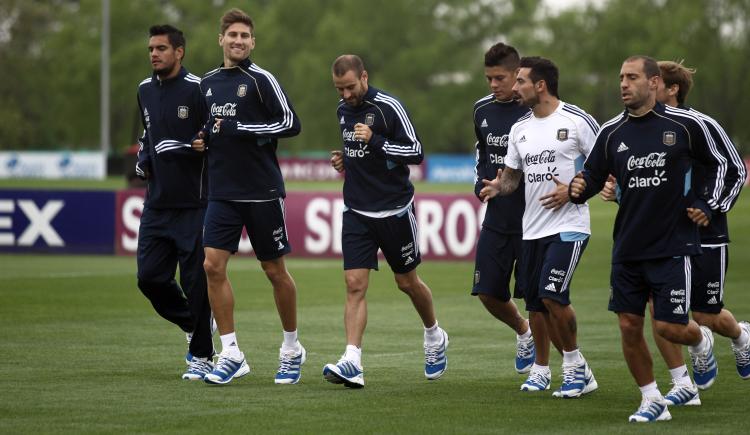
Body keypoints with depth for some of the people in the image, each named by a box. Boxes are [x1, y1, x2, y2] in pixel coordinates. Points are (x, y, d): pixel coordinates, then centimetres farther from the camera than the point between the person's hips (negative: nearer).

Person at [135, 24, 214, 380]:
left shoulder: (197, 90, -10)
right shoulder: (145, 90, 12)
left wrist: (181, 148, -18)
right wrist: (143, 159, 10)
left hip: (193, 204, -6)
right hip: (156, 203, 7)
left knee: (196, 283, -3)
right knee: (150, 277, 4)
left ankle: (202, 356, 9)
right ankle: (194, 326, 27)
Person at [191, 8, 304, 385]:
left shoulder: (260, 80, -6)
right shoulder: (208, 83, 12)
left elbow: (290, 124, -13)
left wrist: (239, 129, -17)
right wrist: (203, 141, 4)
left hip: (262, 192, -5)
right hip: (222, 194, 5)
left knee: (275, 272, 5)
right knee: (213, 266, -8)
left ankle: (292, 350, 21)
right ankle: (231, 354, -2)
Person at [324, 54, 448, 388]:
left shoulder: (388, 107, -13)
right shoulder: (343, 110, 7)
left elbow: (416, 152, -15)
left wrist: (375, 141, -26)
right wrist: (344, 160, 4)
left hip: (394, 210, -4)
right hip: (356, 211, 4)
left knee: (407, 282, 11)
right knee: (355, 285, -9)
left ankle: (434, 337, 38)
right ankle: (352, 364, -16)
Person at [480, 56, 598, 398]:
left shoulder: (577, 121, -7)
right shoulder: (520, 128, 12)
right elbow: (512, 175, 19)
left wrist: (573, 190, -15)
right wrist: (497, 186, -4)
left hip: (569, 225, -6)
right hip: (532, 227, 6)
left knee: (552, 295, -18)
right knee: (535, 302, 8)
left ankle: (575, 364, -1)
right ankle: (540, 370, 24)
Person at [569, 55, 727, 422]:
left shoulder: (684, 125, -5)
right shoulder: (612, 132, 2)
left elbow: (716, 164, 10)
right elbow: (593, 174, 8)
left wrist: (705, 205, 1)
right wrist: (579, 189, -14)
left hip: (672, 245, -4)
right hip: (628, 249, 4)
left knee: (669, 327, -6)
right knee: (629, 326, 1)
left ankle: (701, 342, 30)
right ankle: (652, 401, 17)